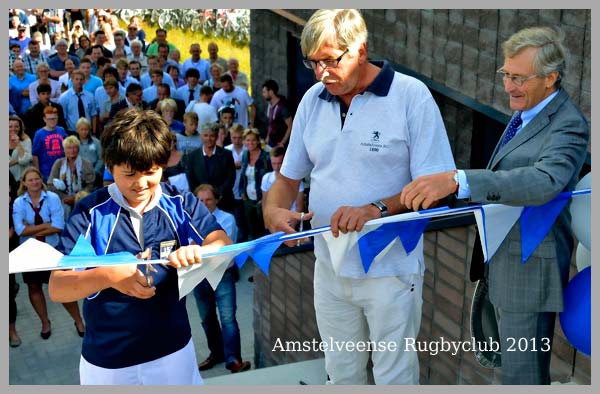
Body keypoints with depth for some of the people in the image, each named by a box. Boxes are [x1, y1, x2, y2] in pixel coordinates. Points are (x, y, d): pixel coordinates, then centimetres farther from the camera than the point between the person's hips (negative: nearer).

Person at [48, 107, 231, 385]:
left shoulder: (182, 205, -3)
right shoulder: (89, 213, -9)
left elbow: (223, 244, -15)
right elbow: (56, 288, -13)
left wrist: (198, 252, -38)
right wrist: (108, 276, -31)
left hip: (173, 350, 1)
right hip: (106, 362, 0)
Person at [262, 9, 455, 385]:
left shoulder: (411, 96, -13)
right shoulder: (313, 100, 3)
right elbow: (290, 175, 12)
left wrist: (377, 209, -30)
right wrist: (273, 209, -9)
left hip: (390, 269, -5)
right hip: (330, 266, 5)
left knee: (394, 376, 10)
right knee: (341, 372, 20)